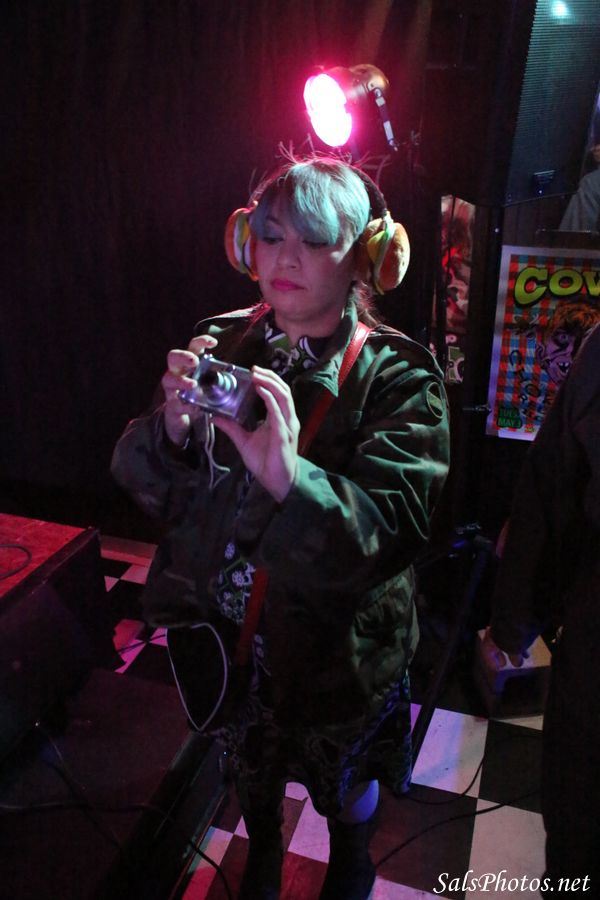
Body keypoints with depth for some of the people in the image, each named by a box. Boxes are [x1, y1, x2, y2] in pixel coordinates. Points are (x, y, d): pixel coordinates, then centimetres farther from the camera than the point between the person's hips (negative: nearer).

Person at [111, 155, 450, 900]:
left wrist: (288, 477, -47)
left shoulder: (397, 378, -18)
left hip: (337, 645, -2)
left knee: (346, 780, 25)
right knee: (248, 759, 29)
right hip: (226, 625, 3)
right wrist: (172, 428, -32)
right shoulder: (220, 344, -8)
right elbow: (139, 479, -9)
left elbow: (393, 532, -28)